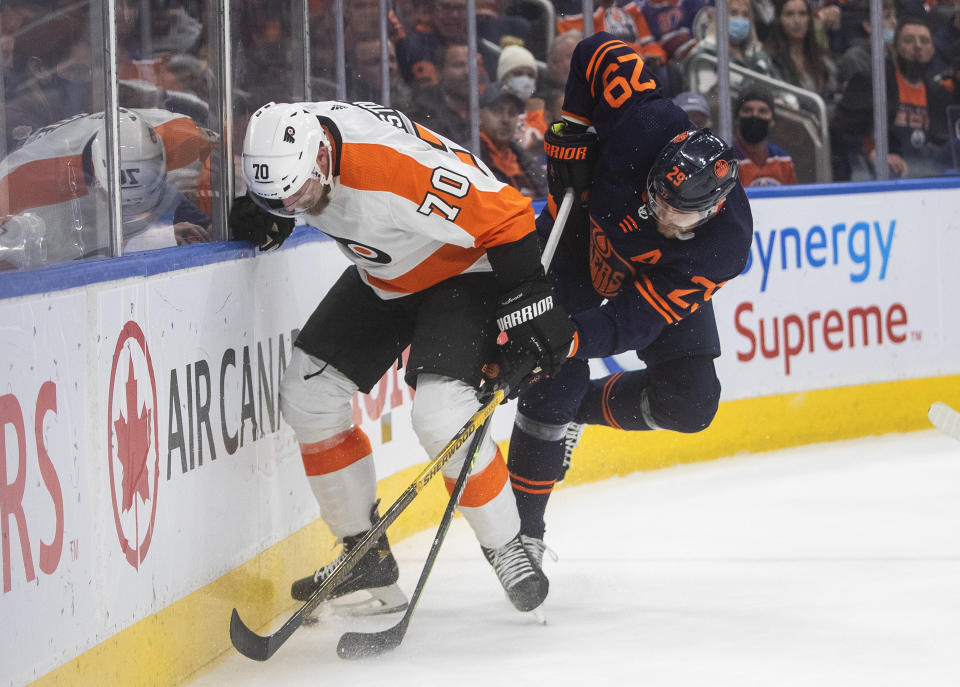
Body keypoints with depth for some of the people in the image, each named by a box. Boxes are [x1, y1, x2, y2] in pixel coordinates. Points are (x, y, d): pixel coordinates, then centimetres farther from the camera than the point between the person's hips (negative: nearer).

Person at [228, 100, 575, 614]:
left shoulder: (398, 166, -41)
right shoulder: (283, 141, -17)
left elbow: (506, 218, -32)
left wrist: (528, 312, -27)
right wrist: (256, 215, -11)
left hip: (467, 268, -8)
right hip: (384, 275, 8)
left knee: (440, 414, -25)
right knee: (308, 393, 1)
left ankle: (505, 547, -2)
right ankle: (365, 554, 12)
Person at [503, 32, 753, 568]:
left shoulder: (725, 245, -38)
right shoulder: (644, 125, -39)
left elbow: (635, 322, -38)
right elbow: (596, 53, -20)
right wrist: (572, 130, -20)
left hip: (660, 278, 1)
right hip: (583, 230, -1)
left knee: (689, 404, -10)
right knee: (554, 384, -13)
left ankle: (584, 405, 16)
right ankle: (524, 526, 2)